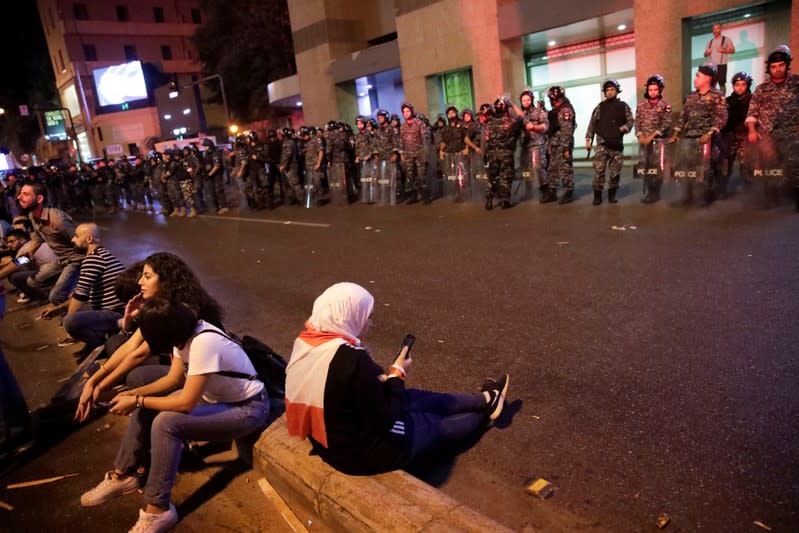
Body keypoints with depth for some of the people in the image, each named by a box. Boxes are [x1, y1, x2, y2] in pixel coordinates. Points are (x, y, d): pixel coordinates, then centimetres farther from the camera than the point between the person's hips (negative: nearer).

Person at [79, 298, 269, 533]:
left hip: (247, 409, -9)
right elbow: (173, 379, 7)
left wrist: (137, 401, -19)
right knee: (144, 409, 0)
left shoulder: (203, 343, -32)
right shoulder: (185, 332, -6)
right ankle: (124, 475, 18)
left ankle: (158, 510, -11)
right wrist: (134, 394, -4)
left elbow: (186, 403, -29)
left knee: (166, 423, -25)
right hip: (215, 395, 9)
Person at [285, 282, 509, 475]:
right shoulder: (351, 357, -34)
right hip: (361, 452, -7)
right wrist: (397, 374, -11)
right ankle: (486, 410, 48)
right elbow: (385, 420, -23)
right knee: (439, 426, 19)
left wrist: (380, 381, 2)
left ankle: (485, 400, 41)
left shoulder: (304, 343, -8)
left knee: (419, 398, 21)